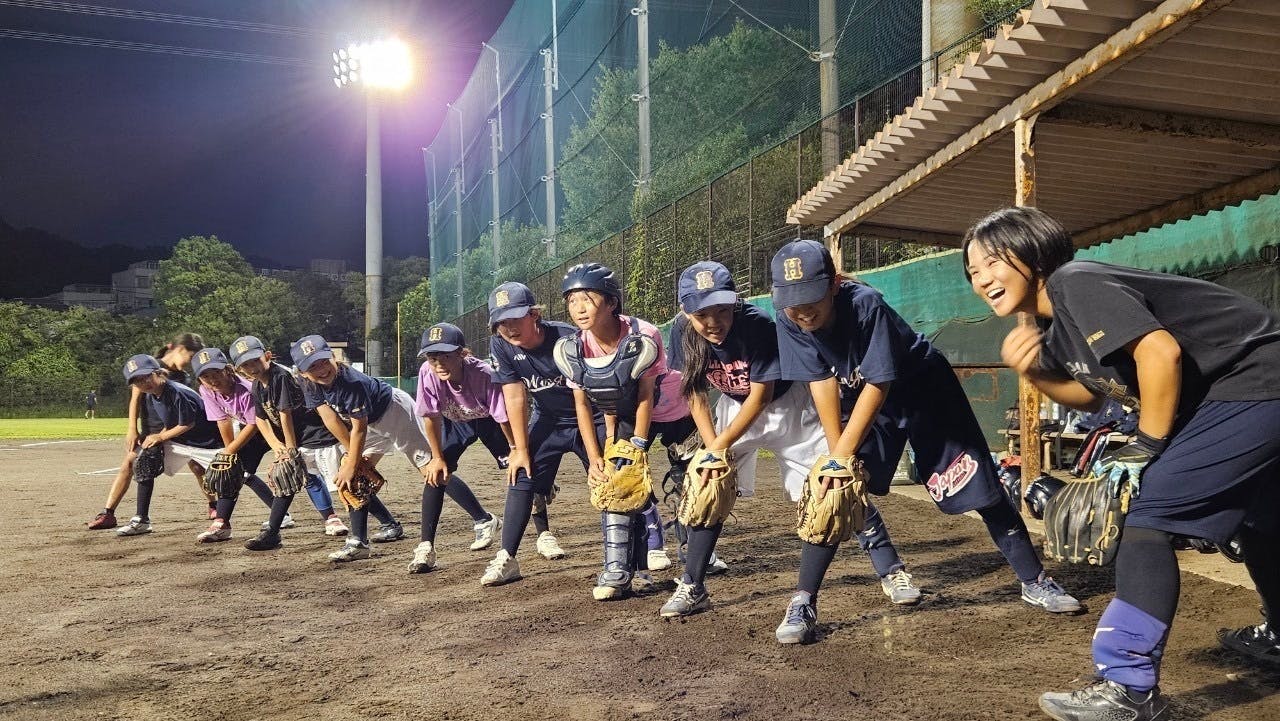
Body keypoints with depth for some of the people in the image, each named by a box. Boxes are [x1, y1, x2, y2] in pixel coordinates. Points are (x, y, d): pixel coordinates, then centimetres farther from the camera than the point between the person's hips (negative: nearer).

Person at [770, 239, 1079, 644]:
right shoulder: (789, 322, -21)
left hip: (923, 390, -3)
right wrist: (836, 453, -20)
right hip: (861, 399, 3)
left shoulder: (865, 305, -35)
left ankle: (1034, 581, 17)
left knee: (978, 483, 0)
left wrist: (844, 453, -31)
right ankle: (804, 601, -4)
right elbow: (821, 382, -17)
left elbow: (878, 384, -31)